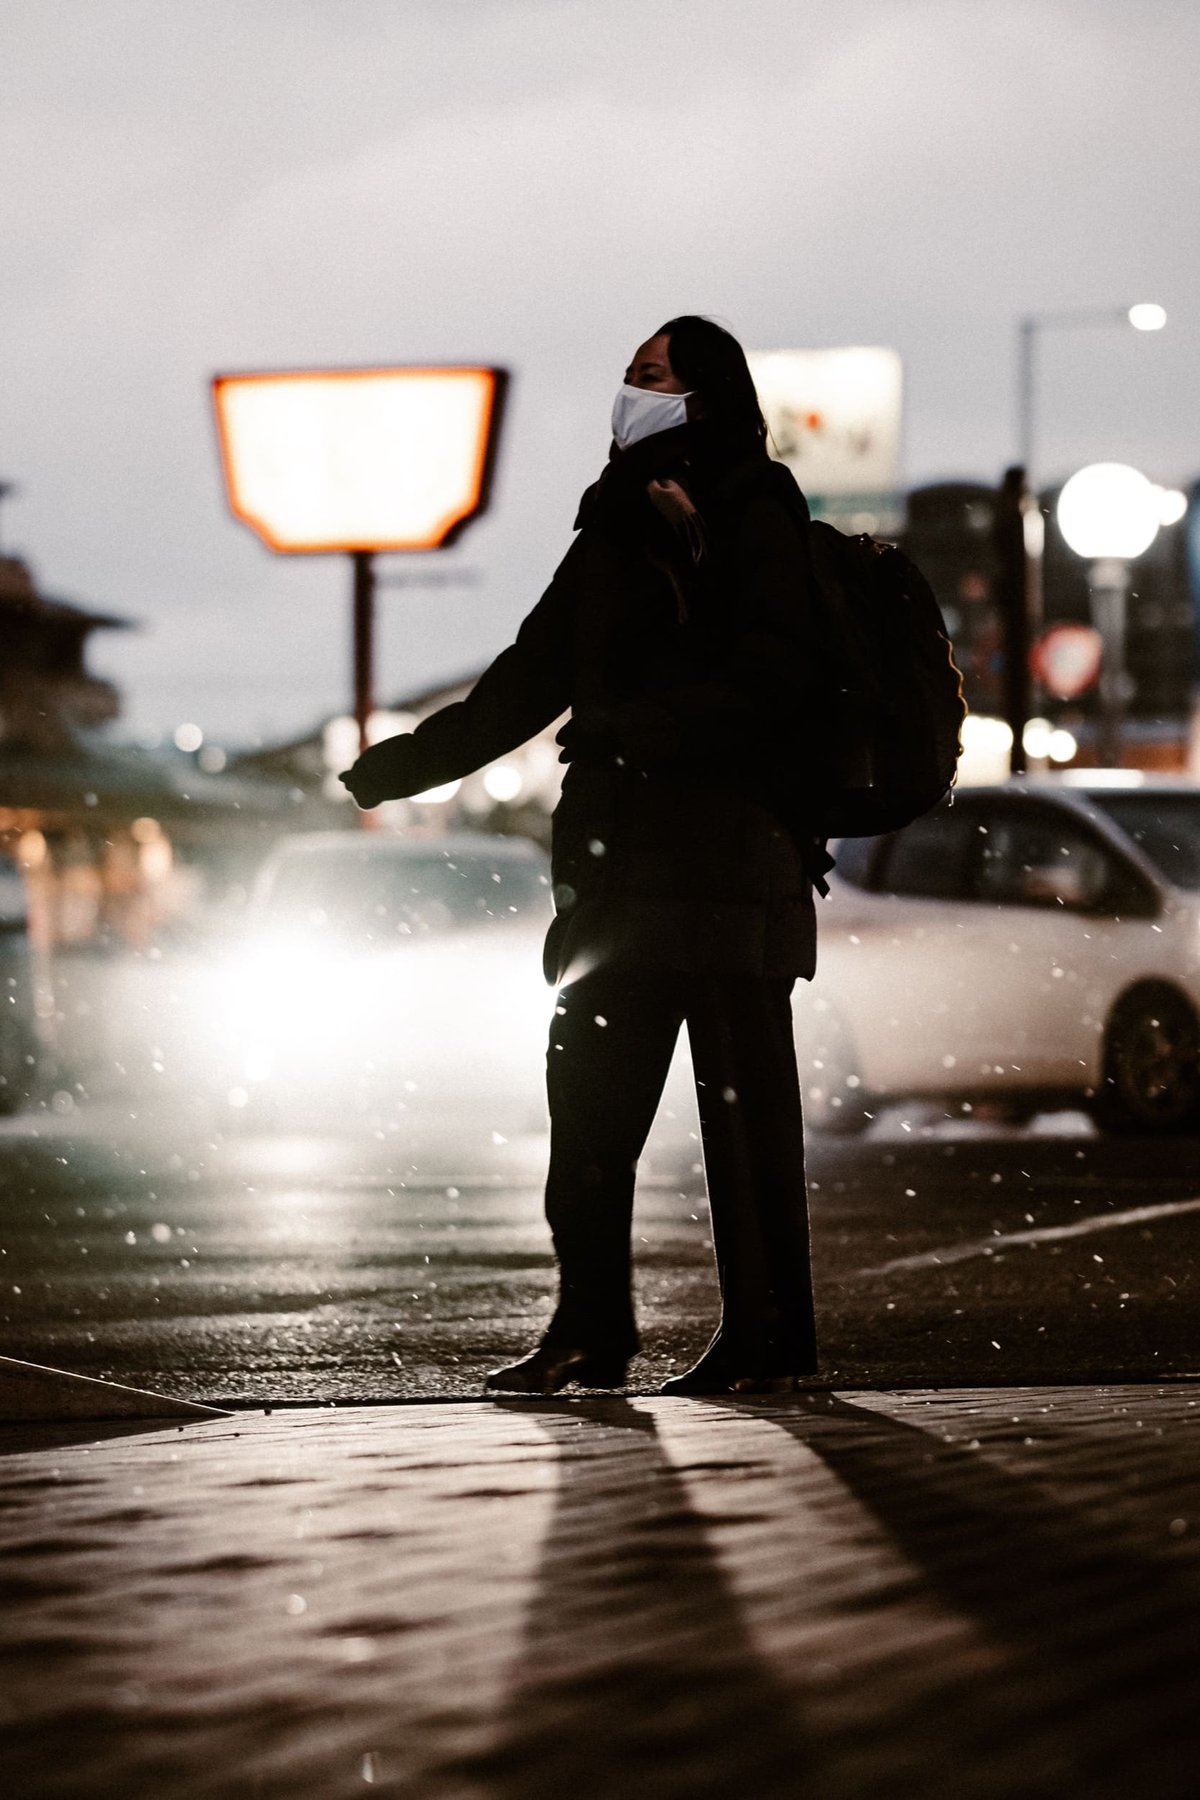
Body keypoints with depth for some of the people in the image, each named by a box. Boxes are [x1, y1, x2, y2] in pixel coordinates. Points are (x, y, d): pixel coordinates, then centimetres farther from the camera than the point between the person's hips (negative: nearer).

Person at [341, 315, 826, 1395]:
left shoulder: (751, 523, -3)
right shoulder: (618, 528, 19)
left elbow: (773, 681, -15)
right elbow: (527, 684, 24)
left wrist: (636, 727, -21)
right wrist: (398, 766, 22)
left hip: (726, 861, -8)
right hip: (619, 862, 8)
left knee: (744, 1104, -5)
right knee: (588, 1102, 5)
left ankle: (769, 1339, 0)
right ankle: (590, 1332, 10)